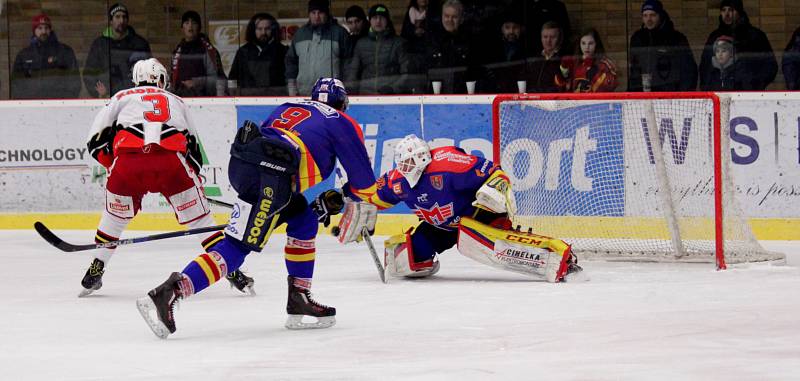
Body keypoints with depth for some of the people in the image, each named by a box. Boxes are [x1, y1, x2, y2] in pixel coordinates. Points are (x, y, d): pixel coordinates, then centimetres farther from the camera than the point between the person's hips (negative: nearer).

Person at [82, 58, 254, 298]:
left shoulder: (122, 97, 30)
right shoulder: (175, 101, 35)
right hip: (171, 159, 0)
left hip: (128, 157, 0)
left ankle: (95, 272, 22)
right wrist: (194, 174, 48)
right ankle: (230, 269, 9)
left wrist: (113, 165, 31)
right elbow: (194, 145, 36)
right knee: (199, 216, 12)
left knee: (115, 215, 23)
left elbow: (96, 140, 20)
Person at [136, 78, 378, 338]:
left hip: (240, 162, 7)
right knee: (236, 246, -11)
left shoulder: (286, 108, 35)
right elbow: (364, 181, 19)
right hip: (269, 176, -7)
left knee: (303, 218, 26)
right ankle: (166, 294, -26)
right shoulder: (343, 124, 19)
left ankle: (299, 300, 23)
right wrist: (344, 197, 41)